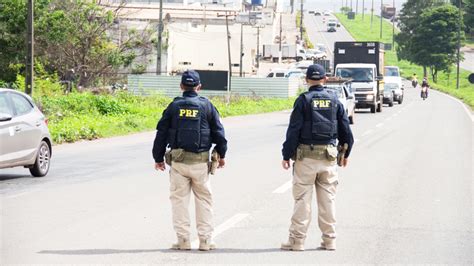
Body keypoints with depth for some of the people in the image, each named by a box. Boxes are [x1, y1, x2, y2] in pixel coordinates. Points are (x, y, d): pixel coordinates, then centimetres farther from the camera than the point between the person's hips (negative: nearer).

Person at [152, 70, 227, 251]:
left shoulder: (174, 106, 1)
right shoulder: (206, 105, 1)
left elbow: (161, 133, 4)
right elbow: (218, 132, 6)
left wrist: (158, 158, 13)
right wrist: (221, 154, 19)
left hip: (178, 160, 0)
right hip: (200, 161, 0)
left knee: (179, 199, 6)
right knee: (204, 199, 9)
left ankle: (183, 240, 3)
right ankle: (205, 240, 6)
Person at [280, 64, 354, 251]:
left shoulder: (304, 100, -5)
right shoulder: (334, 100, 7)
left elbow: (294, 130, -7)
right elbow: (345, 129, 12)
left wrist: (287, 155, -3)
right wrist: (345, 153, 24)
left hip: (306, 155, -3)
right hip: (329, 156, 3)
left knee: (302, 198, -1)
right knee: (328, 198, 9)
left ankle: (297, 240, -1)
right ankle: (329, 240, 11)